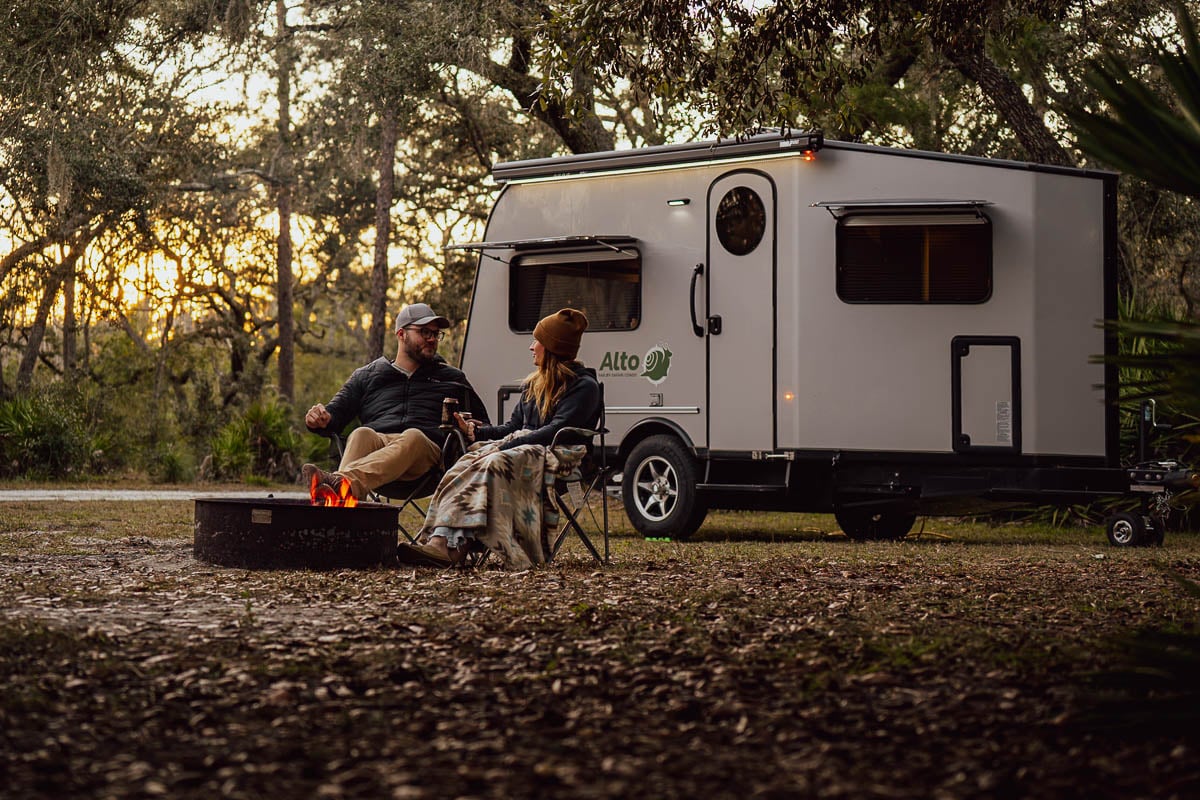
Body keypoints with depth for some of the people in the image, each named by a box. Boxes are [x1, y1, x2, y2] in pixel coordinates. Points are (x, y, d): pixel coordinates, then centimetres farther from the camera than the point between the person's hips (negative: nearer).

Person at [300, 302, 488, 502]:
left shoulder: (452, 379, 34)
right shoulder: (366, 376, 32)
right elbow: (338, 410, 23)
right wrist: (321, 419, -3)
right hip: (377, 440, 1)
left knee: (413, 436, -38)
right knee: (361, 434, -36)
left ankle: (343, 481, -67)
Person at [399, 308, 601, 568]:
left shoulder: (584, 386, 1)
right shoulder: (534, 384, 30)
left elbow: (557, 431, -12)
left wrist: (508, 446, -19)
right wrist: (473, 431, 11)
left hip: (556, 456, -7)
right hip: (521, 447, 7)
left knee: (494, 465, -36)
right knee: (466, 466, -26)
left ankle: (450, 546, -53)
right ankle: (441, 541, -49)